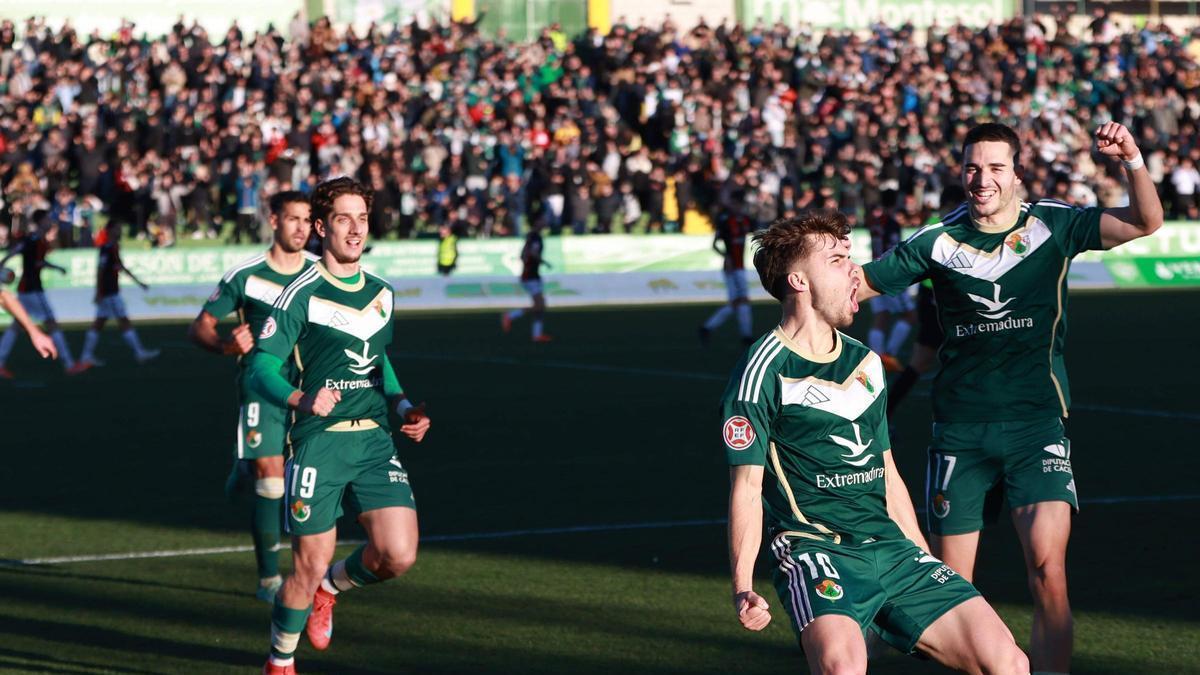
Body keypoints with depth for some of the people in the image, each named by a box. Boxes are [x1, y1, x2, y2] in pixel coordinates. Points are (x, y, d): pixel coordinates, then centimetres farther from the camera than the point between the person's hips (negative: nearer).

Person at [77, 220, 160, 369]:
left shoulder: (114, 247, 15)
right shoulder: (107, 248, -14)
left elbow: (121, 267, 26)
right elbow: (100, 269, -17)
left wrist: (138, 282, 28)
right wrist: (99, 293, -20)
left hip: (112, 290, 10)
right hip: (109, 293, -10)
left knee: (99, 322, 9)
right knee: (124, 321, -7)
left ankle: (87, 356, 10)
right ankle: (139, 352, -5)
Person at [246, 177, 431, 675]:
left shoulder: (380, 293, 13)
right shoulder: (302, 294, -6)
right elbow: (262, 369, -9)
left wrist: (404, 406, 10)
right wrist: (301, 400, -27)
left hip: (374, 441, 5)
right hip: (318, 442, -5)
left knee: (399, 555, -10)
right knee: (310, 563, -3)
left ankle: (331, 586, 23)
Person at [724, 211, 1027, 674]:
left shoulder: (865, 363, 18)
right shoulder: (764, 372, -4)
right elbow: (747, 485, -7)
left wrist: (929, 569, 22)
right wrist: (743, 588, -20)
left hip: (892, 547, 6)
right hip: (815, 550, -6)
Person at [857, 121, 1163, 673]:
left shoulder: (1053, 226, -2)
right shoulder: (938, 240, 2)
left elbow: (1145, 222, -12)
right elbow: (858, 284, 8)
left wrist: (1133, 161, -29)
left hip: (1036, 423, -2)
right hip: (960, 431, 2)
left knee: (1047, 569, -18)